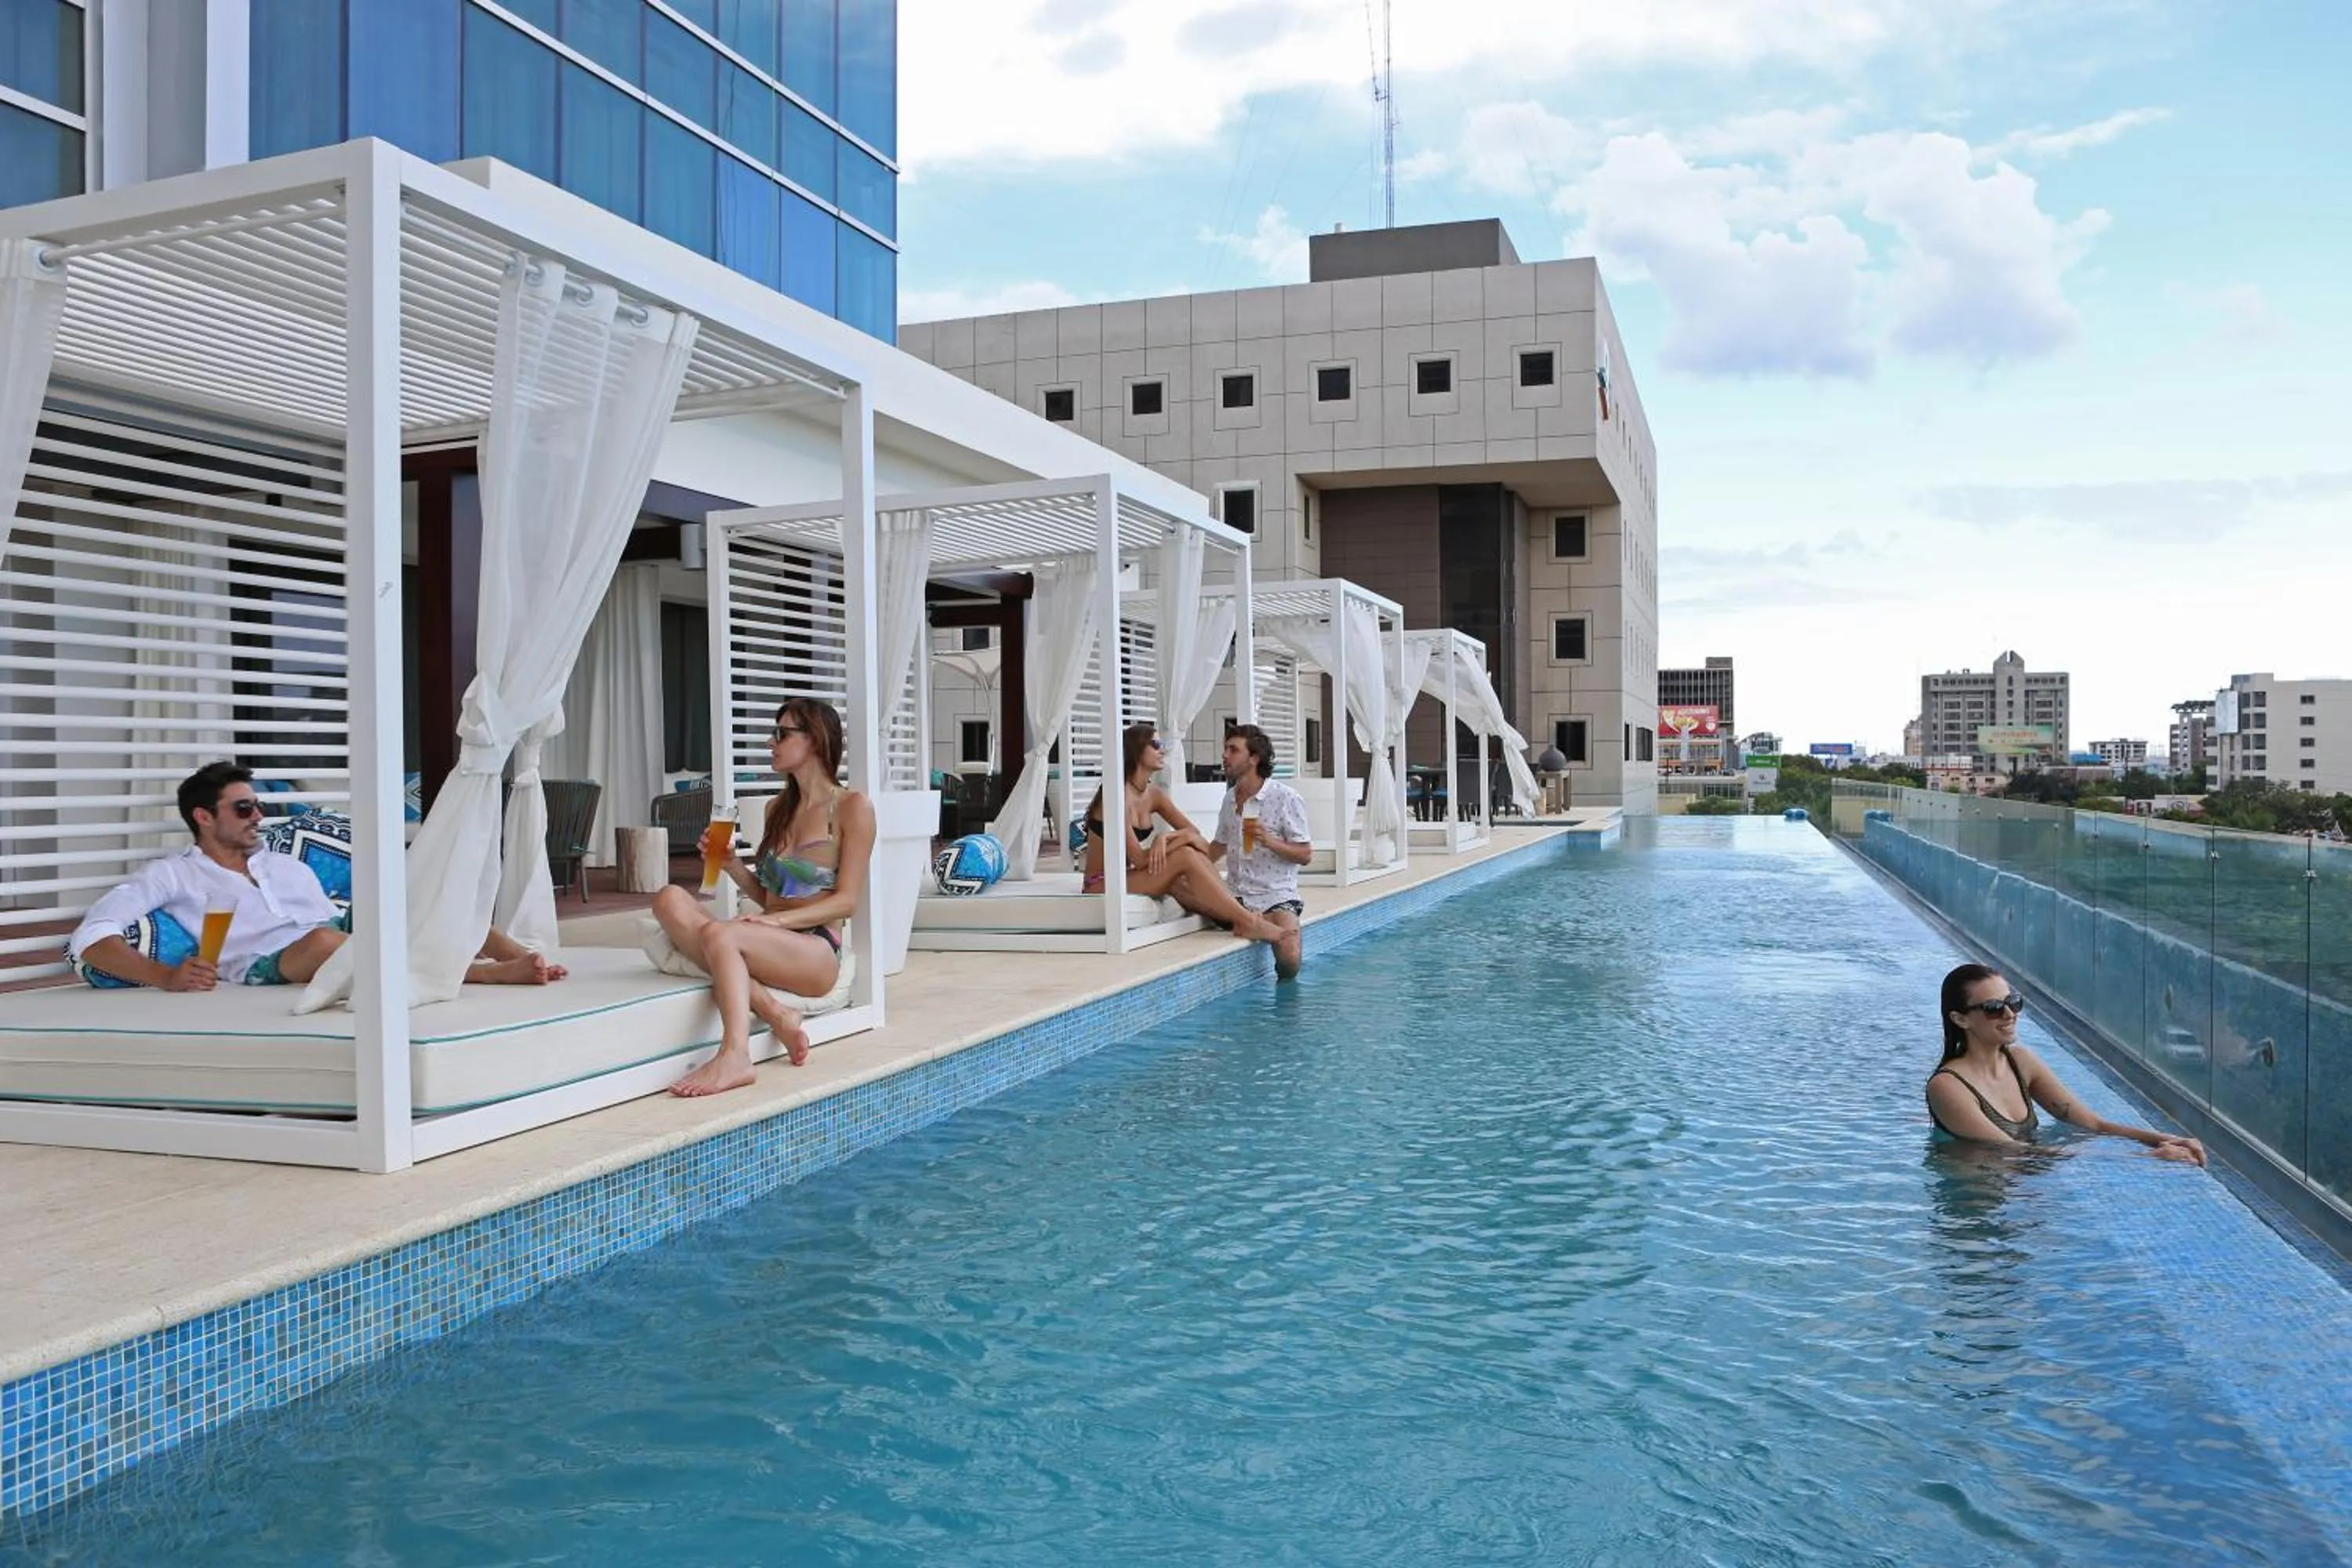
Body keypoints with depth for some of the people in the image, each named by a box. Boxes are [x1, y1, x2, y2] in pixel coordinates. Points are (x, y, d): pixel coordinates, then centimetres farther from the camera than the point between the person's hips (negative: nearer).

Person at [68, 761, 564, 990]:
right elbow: (90, 938, 1)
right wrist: (165, 976, -18)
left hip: (332, 953, 6)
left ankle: (518, 956, -35)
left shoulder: (290, 867, 30)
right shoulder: (173, 874, 14)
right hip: (264, 970, -6)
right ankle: (490, 974, -42)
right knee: (322, 940, -37)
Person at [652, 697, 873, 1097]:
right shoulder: (778, 809, 20)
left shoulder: (852, 807, 0)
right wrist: (730, 863, 4)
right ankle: (772, 1012, -27)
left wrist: (777, 920, -17)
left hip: (816, 951, -7)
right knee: (671, 899, -19)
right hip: (772, 946, 7)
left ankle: (735, 1057, -45)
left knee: (720, 933, -34)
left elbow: (846, 901, -6)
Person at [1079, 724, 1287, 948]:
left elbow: (1192, 830, 1)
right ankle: (1248, 923, -26)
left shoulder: (1154, 795, 6)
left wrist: (1165, 838, -20)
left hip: (1127, 878, 7)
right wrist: (1184, 838, -17)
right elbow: (1139, 859, -23)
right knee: (1185, 857, -24)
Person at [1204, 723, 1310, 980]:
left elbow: (1305, 854, -6)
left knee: (1289, 960, -27)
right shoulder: (1230, 799, 11)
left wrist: (1270, 842, -21)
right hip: (1236, 895, 6)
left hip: (1276, 896, -6)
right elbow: (1220, 846, 23)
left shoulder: (1287, 799, -7)